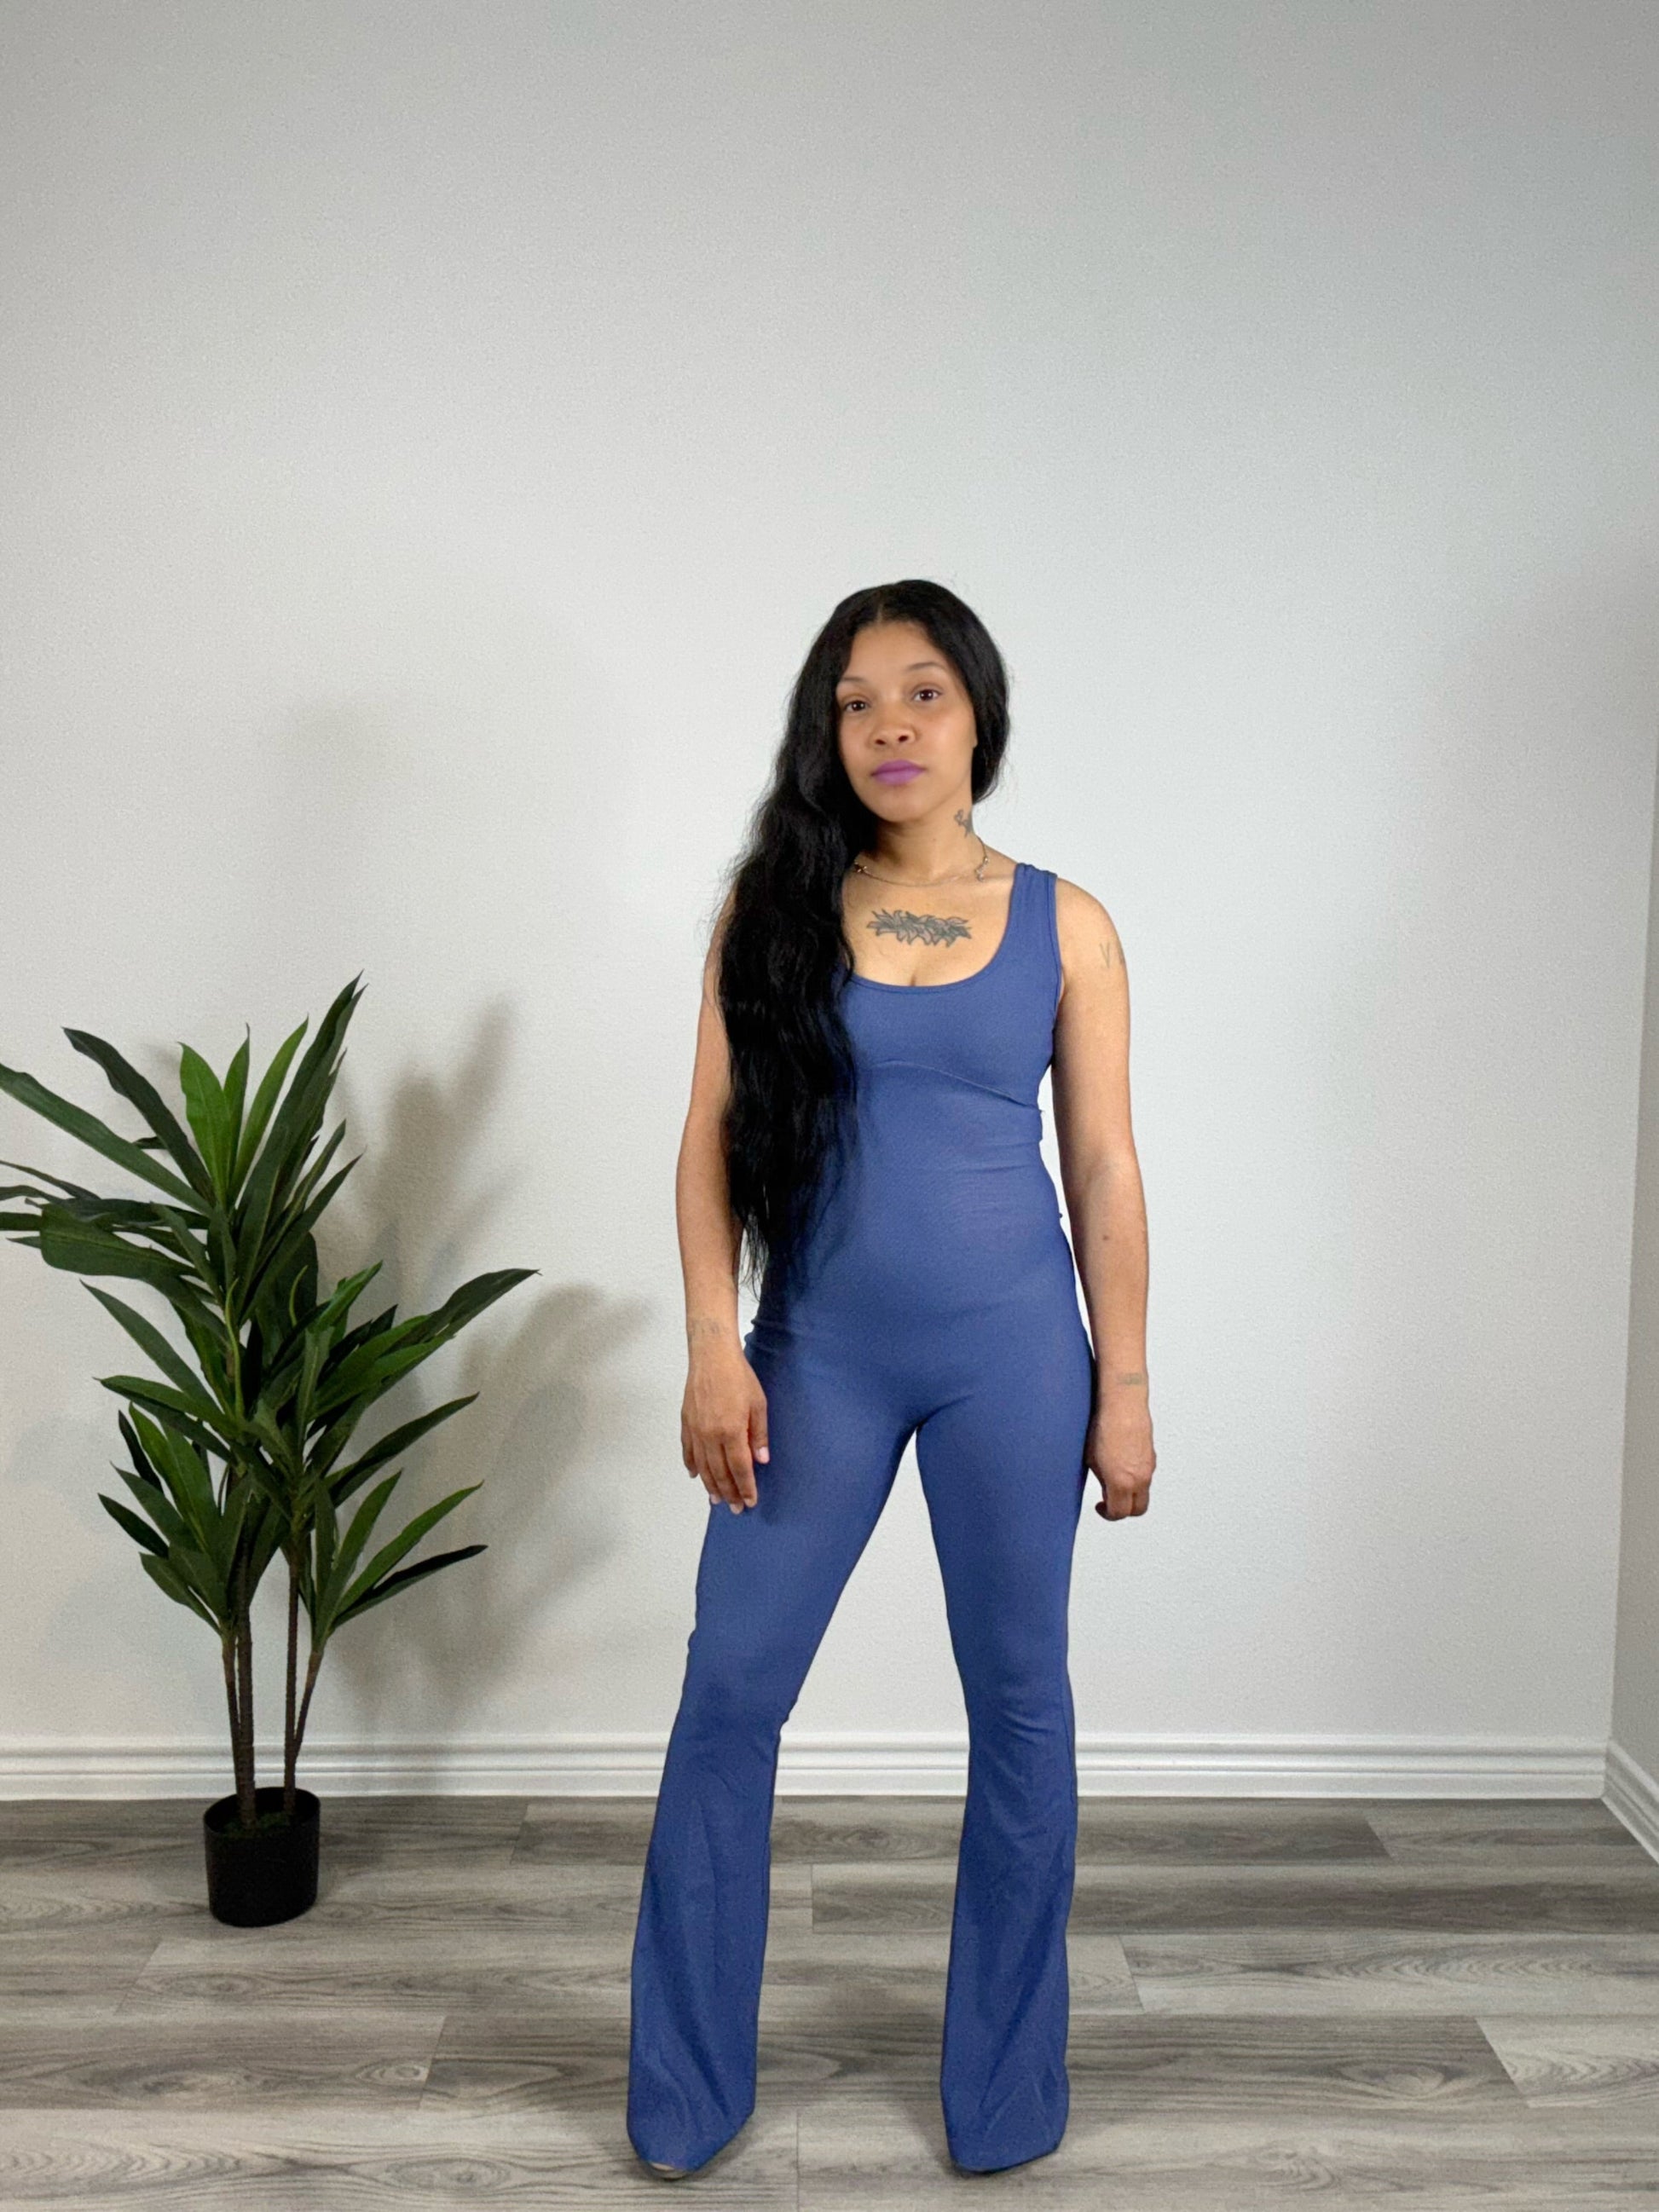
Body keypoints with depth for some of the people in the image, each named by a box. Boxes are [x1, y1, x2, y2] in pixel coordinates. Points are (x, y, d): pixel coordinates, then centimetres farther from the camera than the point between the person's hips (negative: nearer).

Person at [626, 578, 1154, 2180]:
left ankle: (1005, 2086, 30)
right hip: (820, 1349, 0)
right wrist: (715, 1351, -8)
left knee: (1019, 1700, 9)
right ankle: (685, 2090, 24)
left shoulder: (1064, 927, 2)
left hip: (1013, 1351, 0)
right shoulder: (773, 909, 2)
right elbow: (713, 1139, 1)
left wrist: (1124, 1387, 2)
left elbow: (1104, 1168, 3)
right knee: (730, 1690, 4)